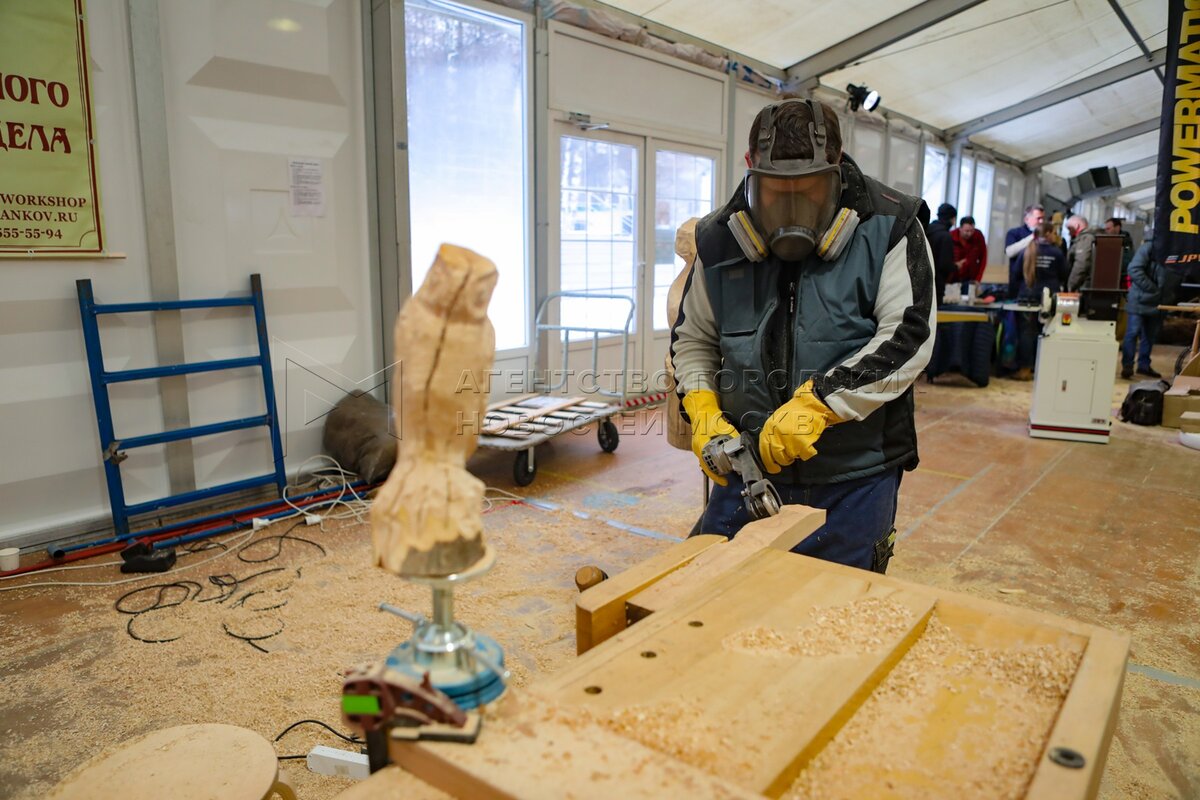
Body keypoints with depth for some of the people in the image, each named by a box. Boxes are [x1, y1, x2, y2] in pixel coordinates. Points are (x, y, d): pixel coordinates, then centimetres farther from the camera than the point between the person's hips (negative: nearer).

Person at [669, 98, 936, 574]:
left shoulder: (889, 228, -8)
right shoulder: (719, 240, 1)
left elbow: (908, 336, -14)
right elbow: (692, 338, 10)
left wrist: (817, 403, -23)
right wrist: (703, 412, -6)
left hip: (854, 477, -2)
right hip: (749, 462, 3)